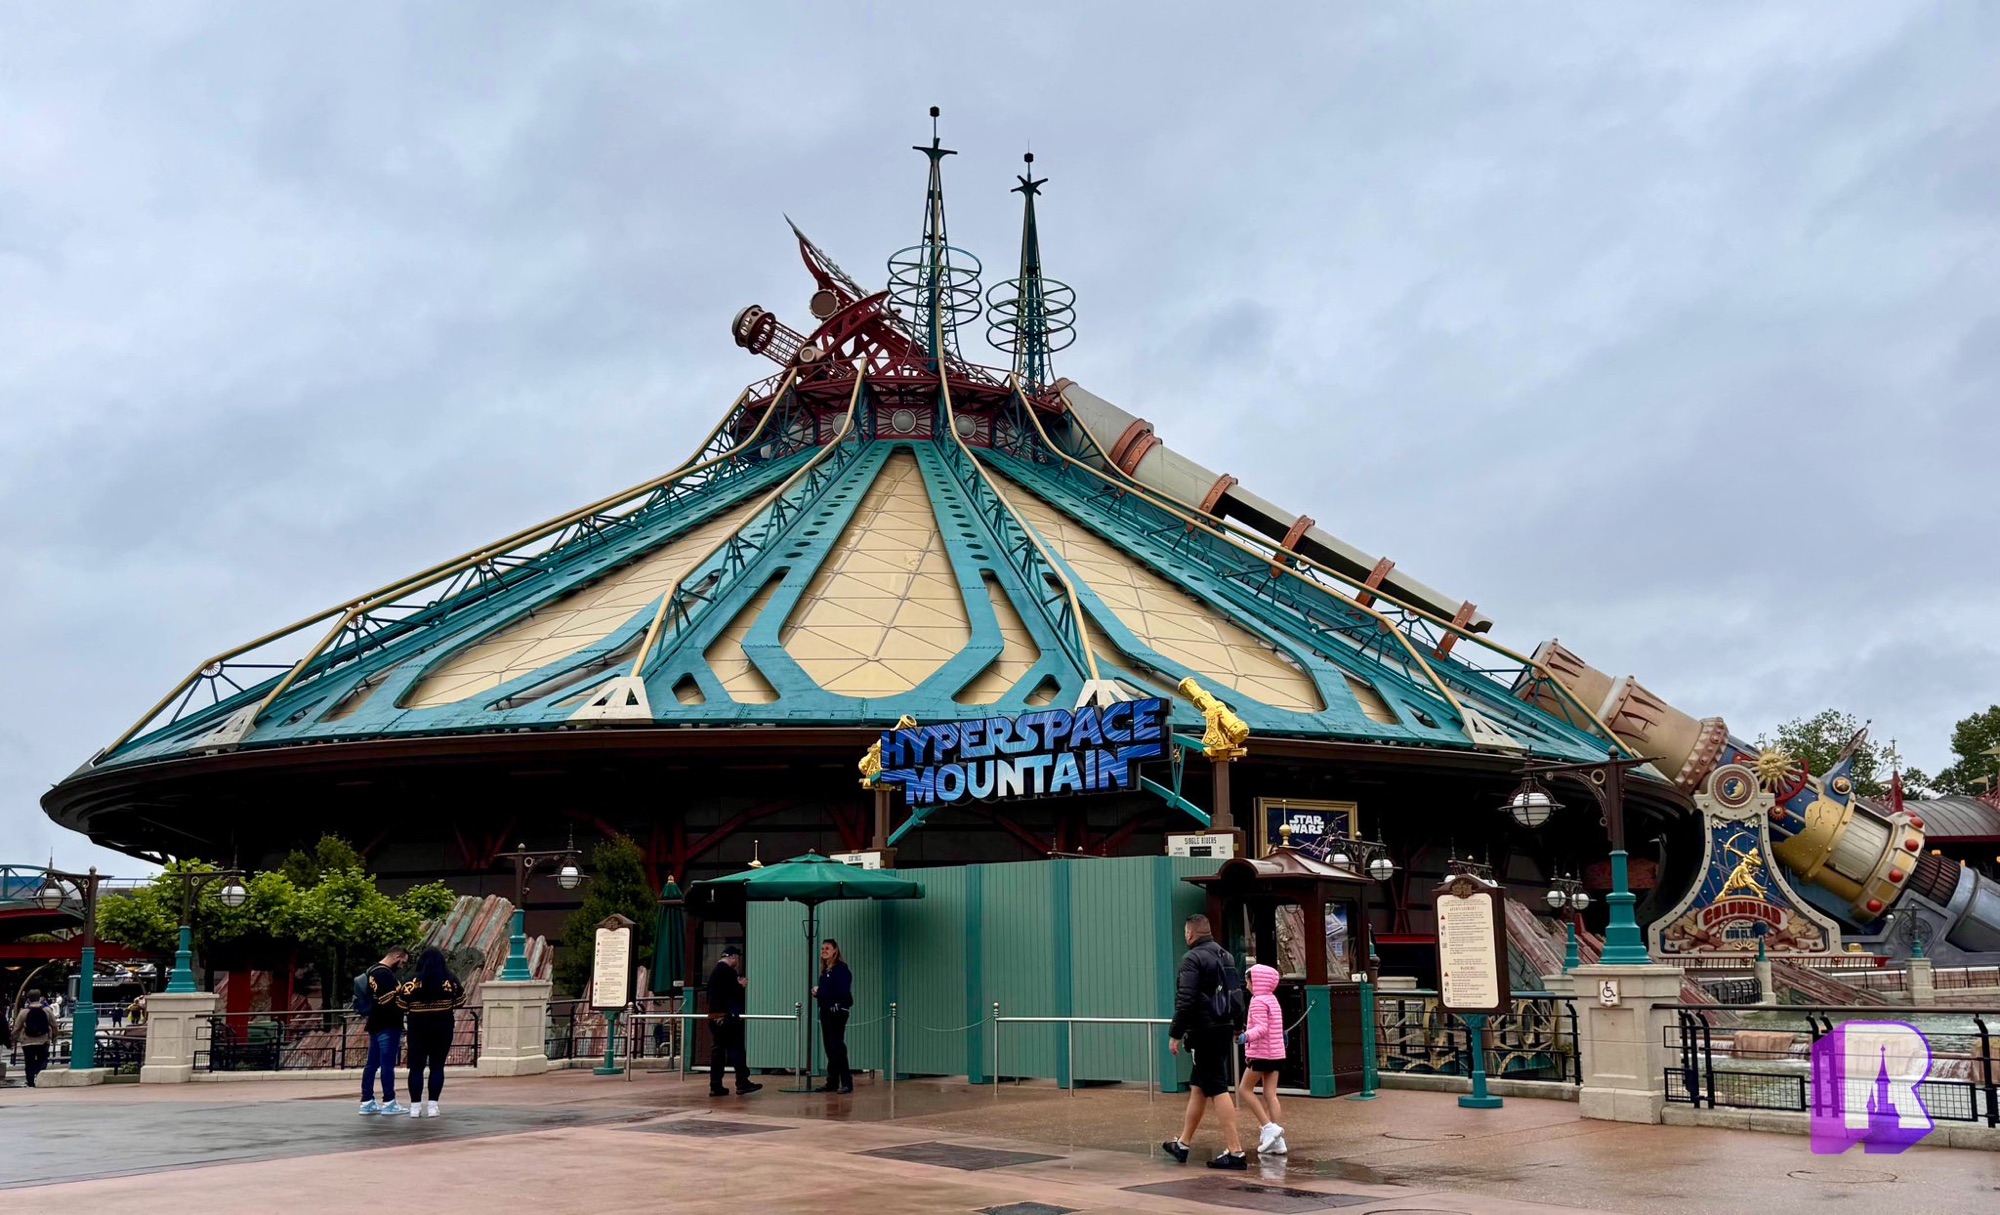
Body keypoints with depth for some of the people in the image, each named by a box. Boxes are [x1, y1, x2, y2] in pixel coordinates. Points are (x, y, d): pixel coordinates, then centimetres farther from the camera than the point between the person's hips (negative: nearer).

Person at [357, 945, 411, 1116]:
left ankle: (367, 1102, 14)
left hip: (376, 1024, 10)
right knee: (388, 1064, -5)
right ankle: (388, 1102, -2)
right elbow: (390, 1000, -23)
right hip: (388, 1026, -10)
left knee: (372, 1064, 11)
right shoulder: (385, 973, -16)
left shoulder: (373, 971, 17)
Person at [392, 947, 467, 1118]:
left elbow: (401, 1006, -5)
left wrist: (398, 991, 14)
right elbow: (460, 1001, 8)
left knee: (416, 1067, 7)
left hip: (418, 1029, -1)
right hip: (443, 1029, 1)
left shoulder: (413, 982, -8)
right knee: (437, 1066, 7)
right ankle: (433, 1104, 4)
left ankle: (415, 1105, 6)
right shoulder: (451, 981, -3)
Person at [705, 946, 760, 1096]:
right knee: (737, 1048, -5)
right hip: (727, 1017, -9)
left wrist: (738, 985, 23)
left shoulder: (714, 972, 18)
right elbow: (735, 993, -16)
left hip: (713, 1016, 9)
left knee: (717, 1050, 9)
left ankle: (715, 1086, 8)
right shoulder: (729, 971, -11)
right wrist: (741, 986, 5)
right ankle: (742, 1083, -6)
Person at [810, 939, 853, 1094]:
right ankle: (832, 1083, 12)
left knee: (837, 1046, -10)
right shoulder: (825, 969, 16)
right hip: (826, 1011, 8)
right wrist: (817, 993, -2)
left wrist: (820, 992, -13)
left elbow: (842, 991, -19)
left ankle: (847, 1083, -8)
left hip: (837, 1011, -8)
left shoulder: (841, 968, -10)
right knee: (829, 1047, 8)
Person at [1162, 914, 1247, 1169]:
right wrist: (1238, 1027, 30)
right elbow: (1237, 994, 20)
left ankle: (1235, 1152, -10)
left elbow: (1186, 1001, -19)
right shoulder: (1226, 957, 14)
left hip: (1204, 1032, -9)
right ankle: (1182, 1144, 27)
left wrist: (1175, 1034, -14)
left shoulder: (1193, 958, -13)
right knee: (1198, 1086, 17)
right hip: (1224, 1030, 9)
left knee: (1218, 1089, -8)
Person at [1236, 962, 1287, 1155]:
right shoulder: (1272, 999, 16)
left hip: (1261, 1053, -9)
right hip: (1275, 1053, 9)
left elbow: (1261, 1027, -25)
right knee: (1270, 1094, 6)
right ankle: (1277, 1140, 2)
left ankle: (1268, 1127, -9)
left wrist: (1247, 1036, -38)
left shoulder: (1258, 1001, -13)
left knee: (1245, 1090, 0)